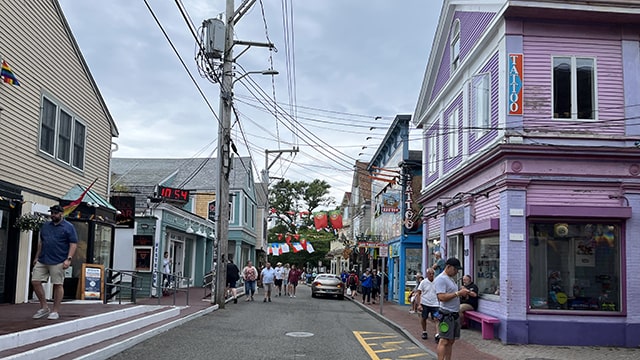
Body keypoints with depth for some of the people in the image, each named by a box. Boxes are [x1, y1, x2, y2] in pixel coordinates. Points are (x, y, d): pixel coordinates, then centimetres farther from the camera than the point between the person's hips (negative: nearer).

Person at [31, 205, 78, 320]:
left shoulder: (68, 227, -2)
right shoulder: (46, 225, 15)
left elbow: (73, 244, -6)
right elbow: (41, 242, 23)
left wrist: (69, 259, -15)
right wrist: (37, 257, 19)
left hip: (58, 262, -6)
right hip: (42, 260, 6)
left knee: (58, 285, -1)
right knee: (35, 281, 0)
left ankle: (56, 311, 8)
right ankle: (44, 307, 14)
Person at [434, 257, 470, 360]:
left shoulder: (451, 278, 18)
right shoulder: (441, 279, -12)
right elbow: (441, 297, -22)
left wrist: (462, 292, 6)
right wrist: (458, 293, -20)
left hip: (455, 314, 10)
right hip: (447, 314, -10)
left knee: (451, 341, 10)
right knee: (444, 341, -11)